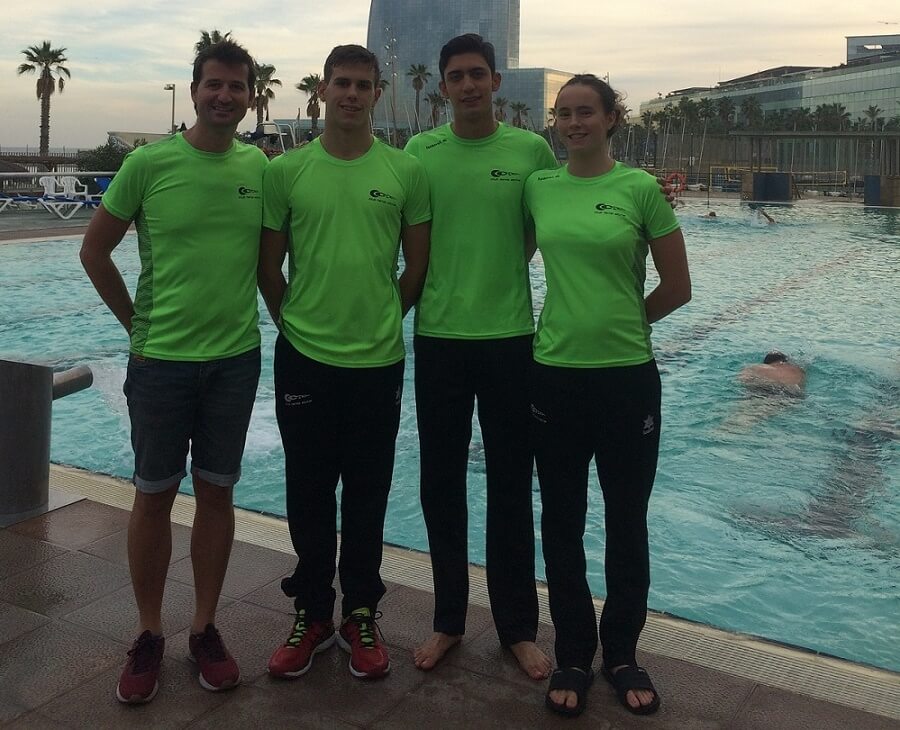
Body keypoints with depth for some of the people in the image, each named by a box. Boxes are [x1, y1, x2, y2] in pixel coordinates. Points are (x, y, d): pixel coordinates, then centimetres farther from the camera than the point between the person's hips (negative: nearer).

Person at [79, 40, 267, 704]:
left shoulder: (260, 167, 2)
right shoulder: (150, 163, -6)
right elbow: (95, 250, 3)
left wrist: (282, 321, 8)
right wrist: (137, 323, 3)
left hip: (237, 358, 2)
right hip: (161, 358, -2)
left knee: (217, 492, 10)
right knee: (154, 496, 7)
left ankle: (206, 628, 25)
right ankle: (149, 635, 22)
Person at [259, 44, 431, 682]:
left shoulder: (406, 171, 0)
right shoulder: (286, 171, 0)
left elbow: (417, 265, 7)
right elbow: (270, 267, 6)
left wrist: (382, 319, 9)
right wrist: (296, 322, 8)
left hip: (377, 360, 0)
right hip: (304, 358, 1)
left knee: (367, 496, 9)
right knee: (309, 492, 10)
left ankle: (361, 616, 25)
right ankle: (313, 616, 26)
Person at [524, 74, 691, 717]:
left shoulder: (640, 188, -5)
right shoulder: (538, 188, 4)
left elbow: (677, 288, 0)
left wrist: (623, 323, 9)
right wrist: (579, 322, 11)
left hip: (627, 376, -2)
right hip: (555, 375, 3)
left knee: (627, 524, 10)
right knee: (562, 525, 10)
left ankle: (622, 654, 28)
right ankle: (574, 657, 26)